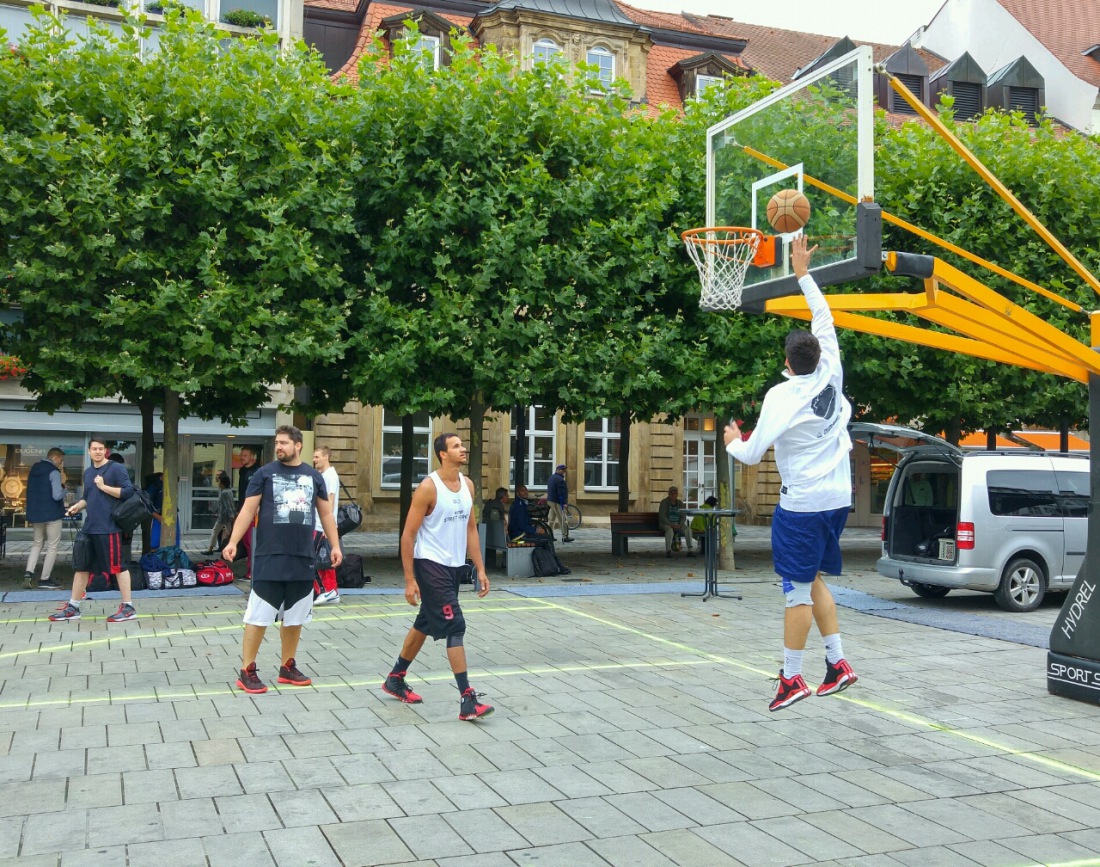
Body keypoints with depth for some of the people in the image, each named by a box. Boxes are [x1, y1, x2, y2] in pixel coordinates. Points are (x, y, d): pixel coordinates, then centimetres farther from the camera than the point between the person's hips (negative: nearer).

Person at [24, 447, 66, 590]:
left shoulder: (34, 470, 11)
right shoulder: (53, 472, -14)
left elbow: (31, 492, 18)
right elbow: (57, 495, -21)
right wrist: (64, 490, -3)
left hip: (35, 514, 7)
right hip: (52, 514, -7)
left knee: (37, 543, 19)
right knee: (52, 546, 3)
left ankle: (29, 572, 1)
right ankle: (45, 580, 4)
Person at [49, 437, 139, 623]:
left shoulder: (116, 468, -7)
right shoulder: (88, 472, 16)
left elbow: (128, 491, -15)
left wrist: (104, 486, -15)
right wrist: (77, 506, 7)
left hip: (109, 527, -8)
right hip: (90, 527, 8)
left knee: (118, 565, -3)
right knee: (81, 565, 12)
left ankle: (128, 608, 3)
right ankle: (73, 608, 21)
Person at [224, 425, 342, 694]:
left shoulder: (313, 476, 9)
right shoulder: (264, 473, 0)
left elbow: (326, 512, 16)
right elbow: (248, 510, -2)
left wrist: (335, 545, 9)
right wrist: (233, 541, -13)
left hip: (303, 559, 4)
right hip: (269, 558, -4)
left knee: (295, 617, 12)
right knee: (259, 615, -3)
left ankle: (288, 667, 24)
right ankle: (246, 672, 5)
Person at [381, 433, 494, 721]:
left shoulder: (468, 485, 7)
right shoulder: (428, 488, -15)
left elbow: (471, 529, 13)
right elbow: (408, 535, -13)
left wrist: (480, 569, 8)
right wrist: (409, 580, -15)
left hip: (455, 566, 8)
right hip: (431, 565, -8)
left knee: (425, 624, 19)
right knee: (455, 627, -13)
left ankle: (395, 679, 36)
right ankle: (468, 700, -10)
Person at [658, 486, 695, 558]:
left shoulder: (680, 503, 10)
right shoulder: (664, 502, -4)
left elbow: (683, 517, 7)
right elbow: (662, 517, -12)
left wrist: (680, 525, -14)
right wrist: (671, 525, -23)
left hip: (678, 524, 4)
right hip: (666, 524, -4)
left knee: (688, 529, -25)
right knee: (670, 530, -39)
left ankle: (690, 550, -28)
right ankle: (668, 550, -38)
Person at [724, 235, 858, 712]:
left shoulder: (781, 395, -13)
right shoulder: (831, 375, 3)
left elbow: (752, 454, -11)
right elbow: (824, 318, 16)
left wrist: (733, 441, 11)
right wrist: (803, 273, 22)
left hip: (802, 503, -7)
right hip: (837, 498, 7)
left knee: (798, 589, -1)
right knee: (812, 581, 18)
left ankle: (791, 677, 6)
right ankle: (838, 663, 18)